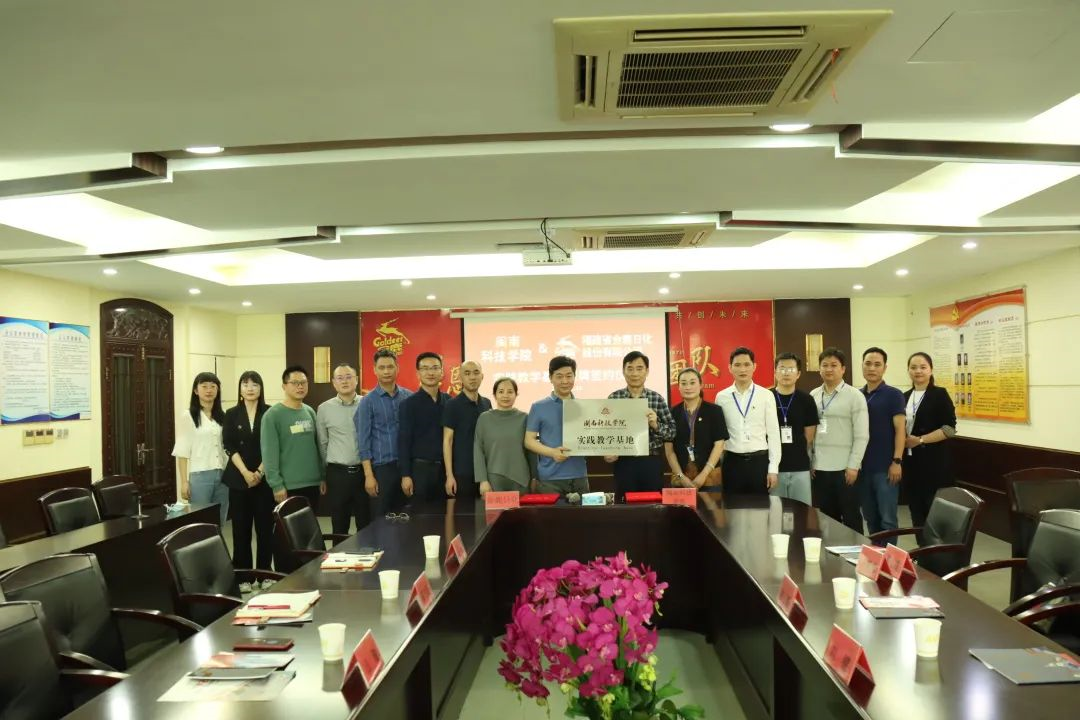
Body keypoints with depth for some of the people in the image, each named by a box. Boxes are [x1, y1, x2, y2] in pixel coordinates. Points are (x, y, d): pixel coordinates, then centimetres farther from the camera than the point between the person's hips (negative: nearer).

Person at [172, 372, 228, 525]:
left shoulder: (222, 416, 11)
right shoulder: (188, 416, -2)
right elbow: (183, 452, -3)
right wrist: (184, 481, -7)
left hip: (222, 475, 4)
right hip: (199, 476, -4)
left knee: (219, 524, 9)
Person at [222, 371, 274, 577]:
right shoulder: (232, 415, 5)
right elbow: (230, 447, -1)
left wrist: (260, 472, -12)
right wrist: (246, 473, -12)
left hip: (264, 478, -1)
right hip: (239, 478, 1)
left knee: (265, 527, 2)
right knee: (241, 528, 3)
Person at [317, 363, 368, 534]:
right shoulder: (324, 408, 2)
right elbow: (322, 444, 9)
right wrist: (324, 475, 11)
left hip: (364, 471, 0)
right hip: (337, 473, 0)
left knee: (366, 524, 8)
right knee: (339, 527, 10)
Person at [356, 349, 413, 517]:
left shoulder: (409, 397, 5)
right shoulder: (368, 401, -3)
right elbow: (363, 440, -4)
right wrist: (368, 475, -10)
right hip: (382, 466, -3)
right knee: (383, 516, 5)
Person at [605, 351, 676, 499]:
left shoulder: (657, 398, 1)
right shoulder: (613, 398, 0)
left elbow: (672, 432, 2)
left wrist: (655, 425, -16)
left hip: (651, 462, 0)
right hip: (624, 463, 0)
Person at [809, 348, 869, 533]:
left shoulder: (855, 396, -4)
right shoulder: (813, 396, 8)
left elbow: (862, 436, -7)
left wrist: (853, 466, -11)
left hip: (844, 468, -4)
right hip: (820, 467, 4)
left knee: (851, 517, 7)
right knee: (826, 518, 12)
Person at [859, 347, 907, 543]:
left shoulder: (893, 395, -4)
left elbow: (900, 429, -8)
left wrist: (897, 461, -14)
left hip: (885, 467, -5)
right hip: (863, 466, 5)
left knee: (887, 518, -2)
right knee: (870, 517, 12)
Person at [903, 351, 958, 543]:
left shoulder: (939, 395, -5)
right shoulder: (905, 397, 13)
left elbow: (949, 429, -12)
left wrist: (920, 440, -17)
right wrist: (902, 441, 1)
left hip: (933, 462, -6)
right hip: (910, 461, 6)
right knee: (916, 510, 9)